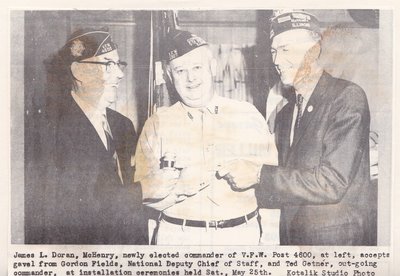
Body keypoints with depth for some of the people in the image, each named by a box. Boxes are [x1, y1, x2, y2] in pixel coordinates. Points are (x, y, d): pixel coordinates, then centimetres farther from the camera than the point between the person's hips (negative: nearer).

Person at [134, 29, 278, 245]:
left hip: (240, 233, 1)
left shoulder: (247, 115, 2)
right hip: (177, 236, 0)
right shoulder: (157, 124, 1)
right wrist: (183, 184, -21)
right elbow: (146, 195, -5)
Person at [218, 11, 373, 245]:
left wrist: (258, 174, -22)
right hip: (290, 237, 7)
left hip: (336, 238, -6)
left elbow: (332, 183, -21)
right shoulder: (285, 114, 10)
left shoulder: (348, 97, -13)